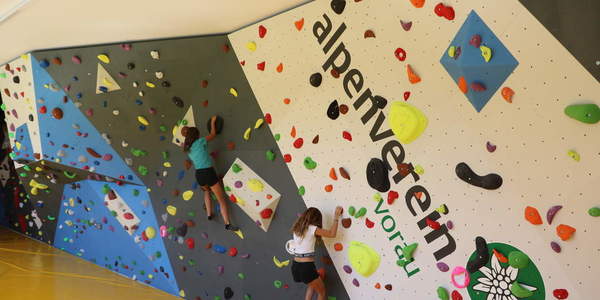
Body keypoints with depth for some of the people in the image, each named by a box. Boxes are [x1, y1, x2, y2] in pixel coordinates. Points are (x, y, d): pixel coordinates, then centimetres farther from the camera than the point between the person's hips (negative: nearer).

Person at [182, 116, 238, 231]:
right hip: (208, 173, -6)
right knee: (221, 200, 1)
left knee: (207, 191, 38)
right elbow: (213, 134, 8)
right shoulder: (200, 142, -5)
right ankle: (228, 224, 0)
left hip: (198, 175, 6)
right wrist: (212, 122, 20)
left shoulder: (187, 148, 10)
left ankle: (209, 214, 34)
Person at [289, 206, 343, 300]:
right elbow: (332, 234, -15)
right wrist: (336, 216, -9)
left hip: (295, 266, 7)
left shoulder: (296, 228, 6)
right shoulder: (312, 228, -13)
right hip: (306, 267, -7)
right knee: (322, 291, 17)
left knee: (312, 284, 35)